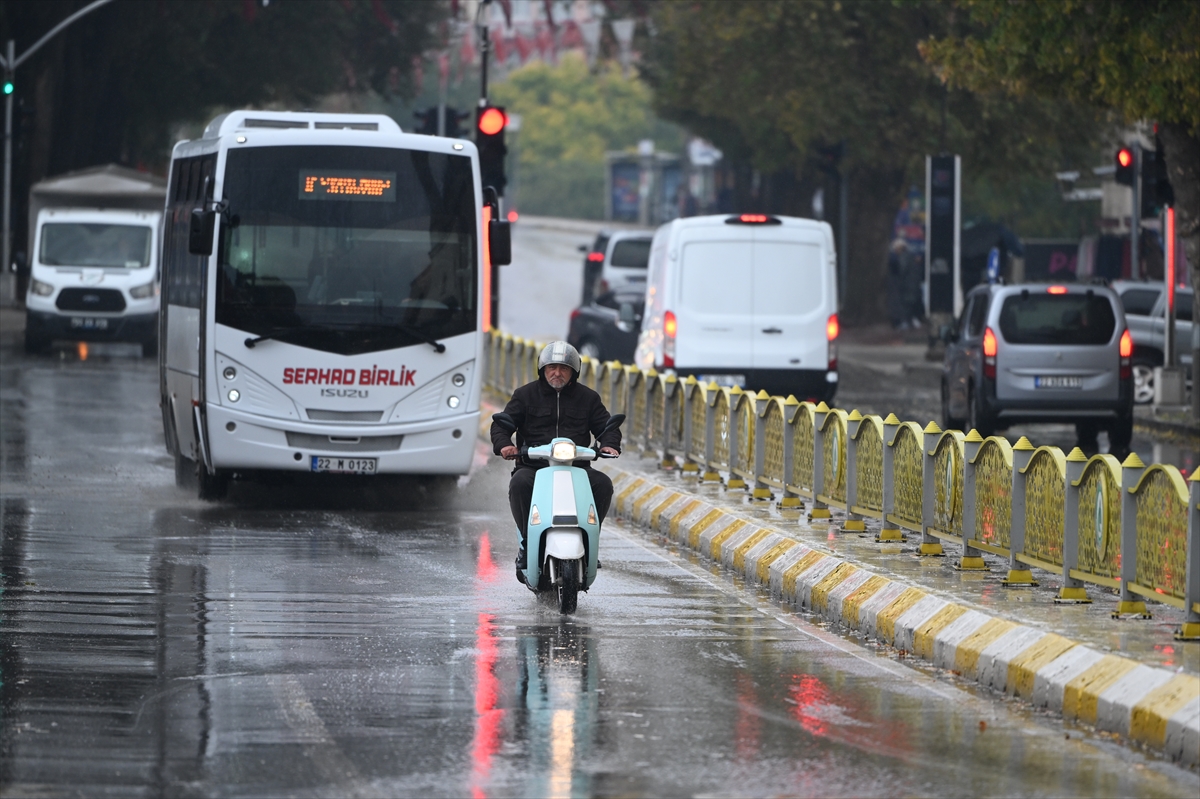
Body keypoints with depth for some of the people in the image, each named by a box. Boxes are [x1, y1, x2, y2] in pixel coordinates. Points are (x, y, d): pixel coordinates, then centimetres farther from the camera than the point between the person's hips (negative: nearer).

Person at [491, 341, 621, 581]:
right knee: (520, 484, -35)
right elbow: (501, 423, 5)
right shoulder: (525, 395, 11)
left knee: (602, 484, -26)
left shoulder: (588, 398, 15)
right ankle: (527, 541, -23)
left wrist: (609, 444, -9)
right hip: (533, 466, -1)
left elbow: (606, 425, 15)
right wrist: (503, 444, -18)